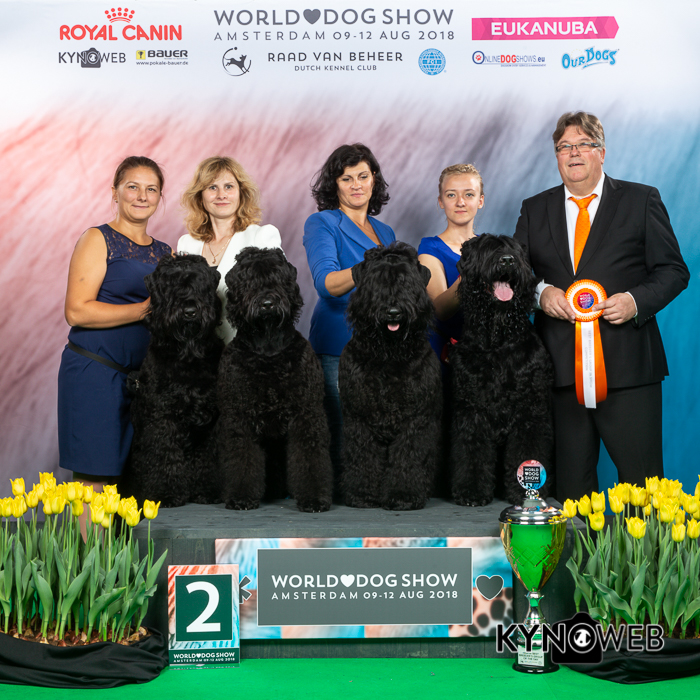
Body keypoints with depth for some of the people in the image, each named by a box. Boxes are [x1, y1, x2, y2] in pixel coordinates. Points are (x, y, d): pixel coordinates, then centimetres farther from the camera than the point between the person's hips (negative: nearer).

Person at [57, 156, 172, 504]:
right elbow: (77, 311, -12)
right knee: (94, 480, -7)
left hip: (143, 376, 6)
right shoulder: (98, 239, -1)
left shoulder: (163, 251, 18)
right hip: (94, 371, -6)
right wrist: (144, 310, -14)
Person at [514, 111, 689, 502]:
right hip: (561, 368, 2)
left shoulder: (642, 201, 8)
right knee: (570, 482, 8)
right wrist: (541, 292, -8)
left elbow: (674, 271, 5)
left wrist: (636, 301, -12)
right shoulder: (535, 210, 15)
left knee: (641, 481, -2)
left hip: (628, 367, -2)